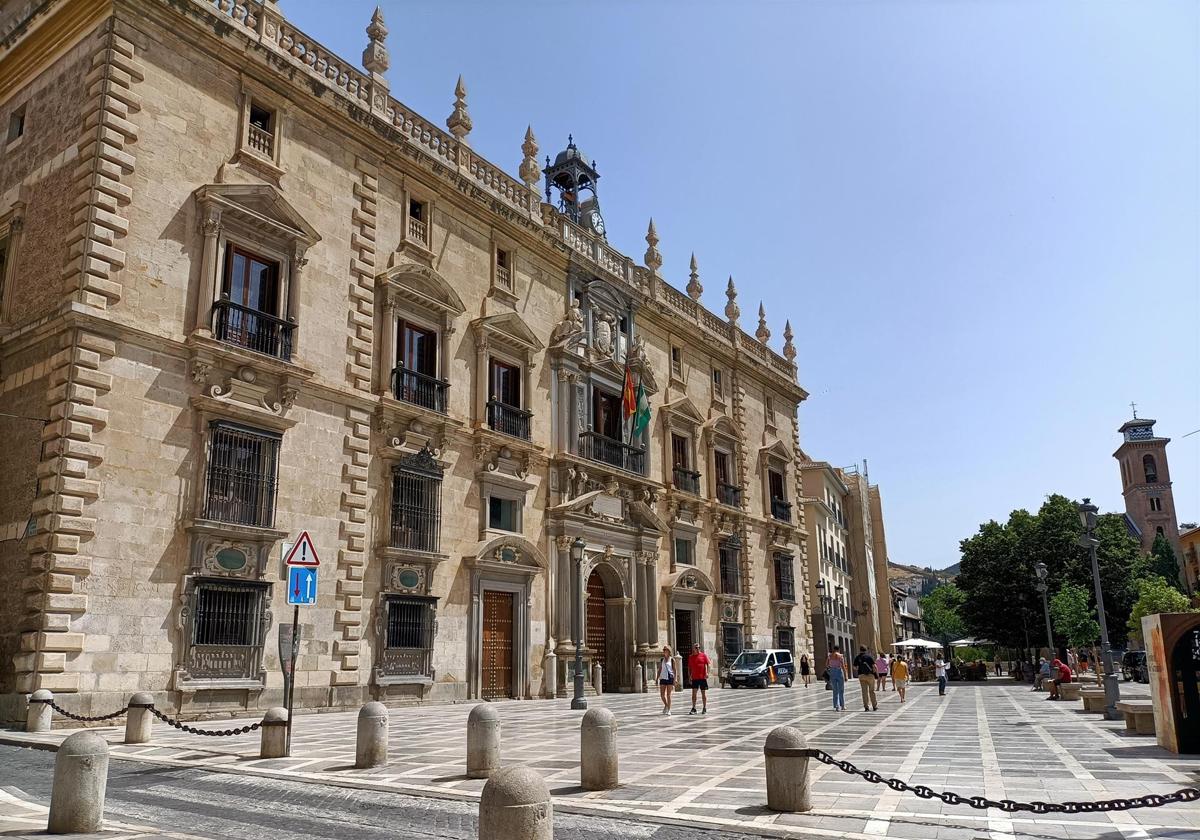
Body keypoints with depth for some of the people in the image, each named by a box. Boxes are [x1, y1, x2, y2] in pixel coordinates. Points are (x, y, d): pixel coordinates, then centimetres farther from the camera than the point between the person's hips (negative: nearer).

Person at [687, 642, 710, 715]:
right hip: (694, 678, 2)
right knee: (694, 692, -3)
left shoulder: (704, 655, 2)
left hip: (703, 677, -2)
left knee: (703, 693, 6)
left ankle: (705, 709, 15)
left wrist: (707, 673, -15)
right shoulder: (691, 657, 10)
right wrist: (689, 676, 7)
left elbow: (707, 664, -2)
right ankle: (693, 708, 1)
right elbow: (689, 667, 14)